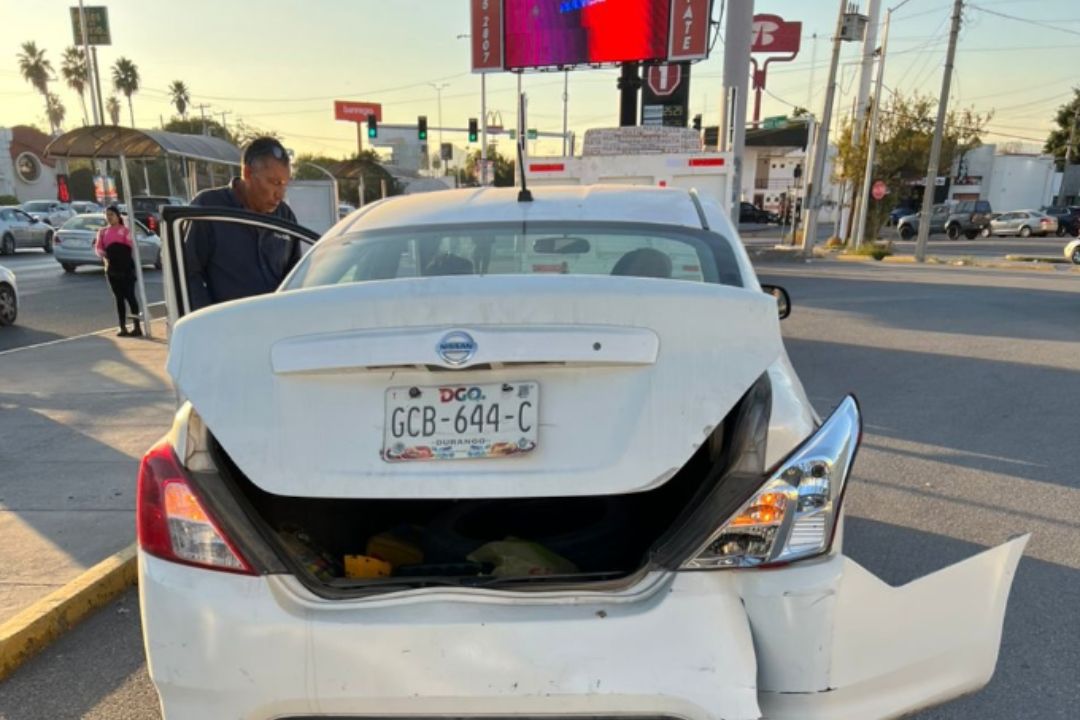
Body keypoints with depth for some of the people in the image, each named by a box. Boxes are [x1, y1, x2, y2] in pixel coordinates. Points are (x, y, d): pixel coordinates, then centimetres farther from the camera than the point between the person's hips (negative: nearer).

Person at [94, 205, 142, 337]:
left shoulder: (125, 230, 2)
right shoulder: (102, 232, 13)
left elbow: (129, 246, -8)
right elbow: (98, 248, 2)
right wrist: (103, 253, -17)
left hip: (126, 268, -4)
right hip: (112, 269, 4)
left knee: (129, 296, -6)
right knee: (119, 298, 7)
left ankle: (137, 327, -4)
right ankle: (123, 328, 11)